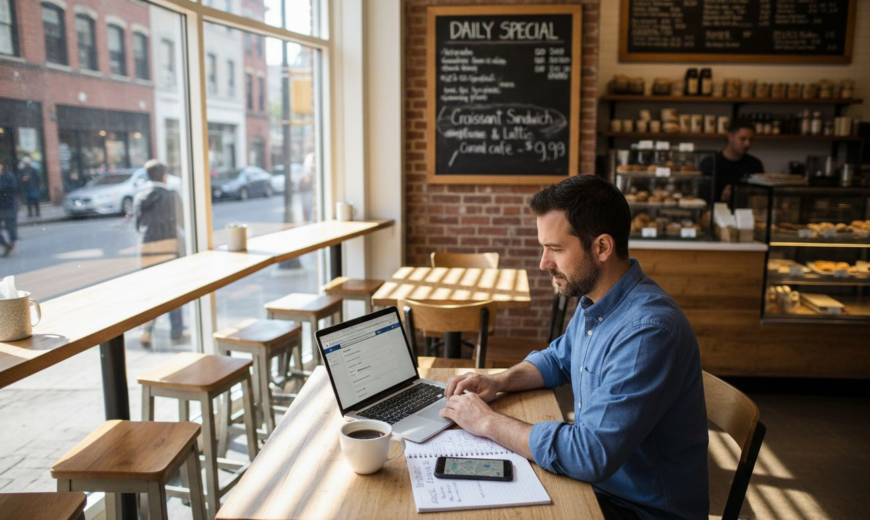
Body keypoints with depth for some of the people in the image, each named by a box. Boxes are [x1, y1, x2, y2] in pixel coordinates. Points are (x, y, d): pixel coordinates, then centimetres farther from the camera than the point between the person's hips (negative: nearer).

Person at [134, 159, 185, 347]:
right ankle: (176, 329, 21)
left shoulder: (139, 197, 6)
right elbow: (181, 220, -2)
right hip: (169, 245, -3)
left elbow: (138, 224, 7)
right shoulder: (171, 195, -6)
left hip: (147, 247, 3)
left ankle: (146, 329, -10)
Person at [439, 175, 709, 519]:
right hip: (596, 481, 7)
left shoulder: (648, 330, -30)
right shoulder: (593, 301, 0)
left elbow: (591, 455, -33)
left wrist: (488, 422, -22)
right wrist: (500, 381, -1)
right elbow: (558, 359, 18)